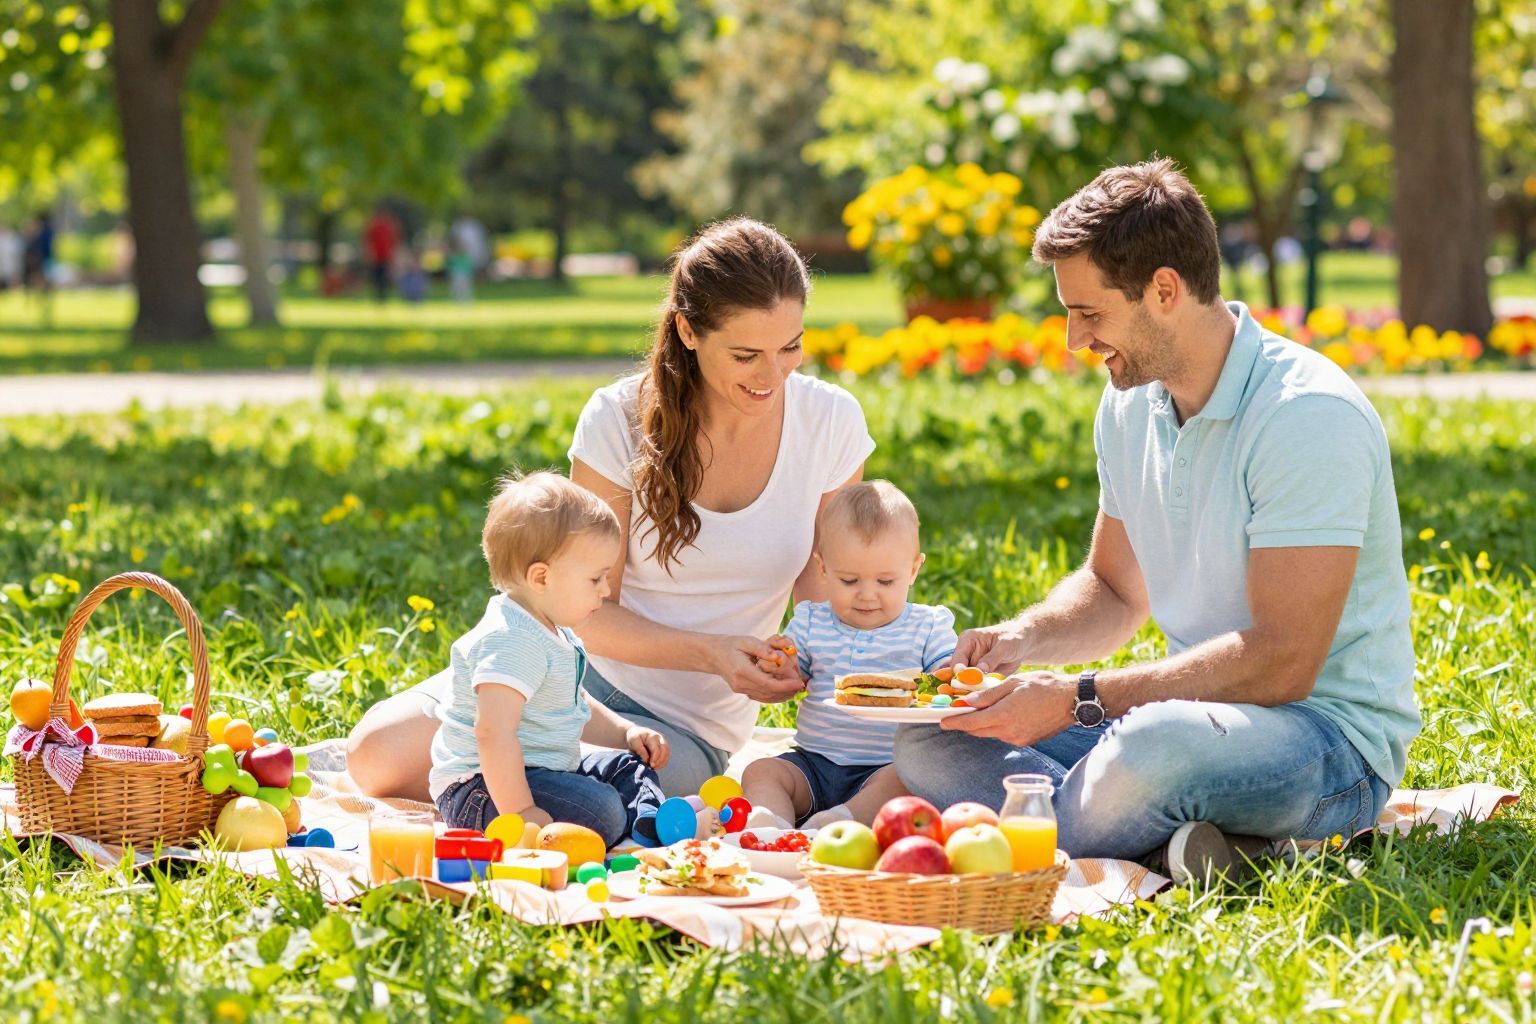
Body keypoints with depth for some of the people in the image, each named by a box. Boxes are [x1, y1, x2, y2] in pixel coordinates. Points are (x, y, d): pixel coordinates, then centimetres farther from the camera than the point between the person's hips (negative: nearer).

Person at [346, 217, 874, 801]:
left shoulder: (830, 422, -8)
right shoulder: (620, 420, -13)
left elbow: (824, 595, 3)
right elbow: (592, 614, -10)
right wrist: (710, 653, -27)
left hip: (686, 726, 0)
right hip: (585, 666, 0)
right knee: (380, 752, -23)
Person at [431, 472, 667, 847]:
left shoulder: (553, 634, 14)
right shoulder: (511, 642, -22)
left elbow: (573, 711, 30)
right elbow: (492, 732, -32)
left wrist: (628, 733, 15)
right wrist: (518, 812, -34)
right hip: (481, 788, -11)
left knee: (627, 767, 17)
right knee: (602, 812, -31)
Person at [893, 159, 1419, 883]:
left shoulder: (1309, 415, -19)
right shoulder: (1130, 403, 8)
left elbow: (1281, 662, -24)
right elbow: (1115, 590, 22)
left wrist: (1078, 700, -24)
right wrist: (1020, 639, 0)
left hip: (1333, 738, -9)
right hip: (1201, 712, 9)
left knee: (1155, 747, -42)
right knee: (927, 743, -6)